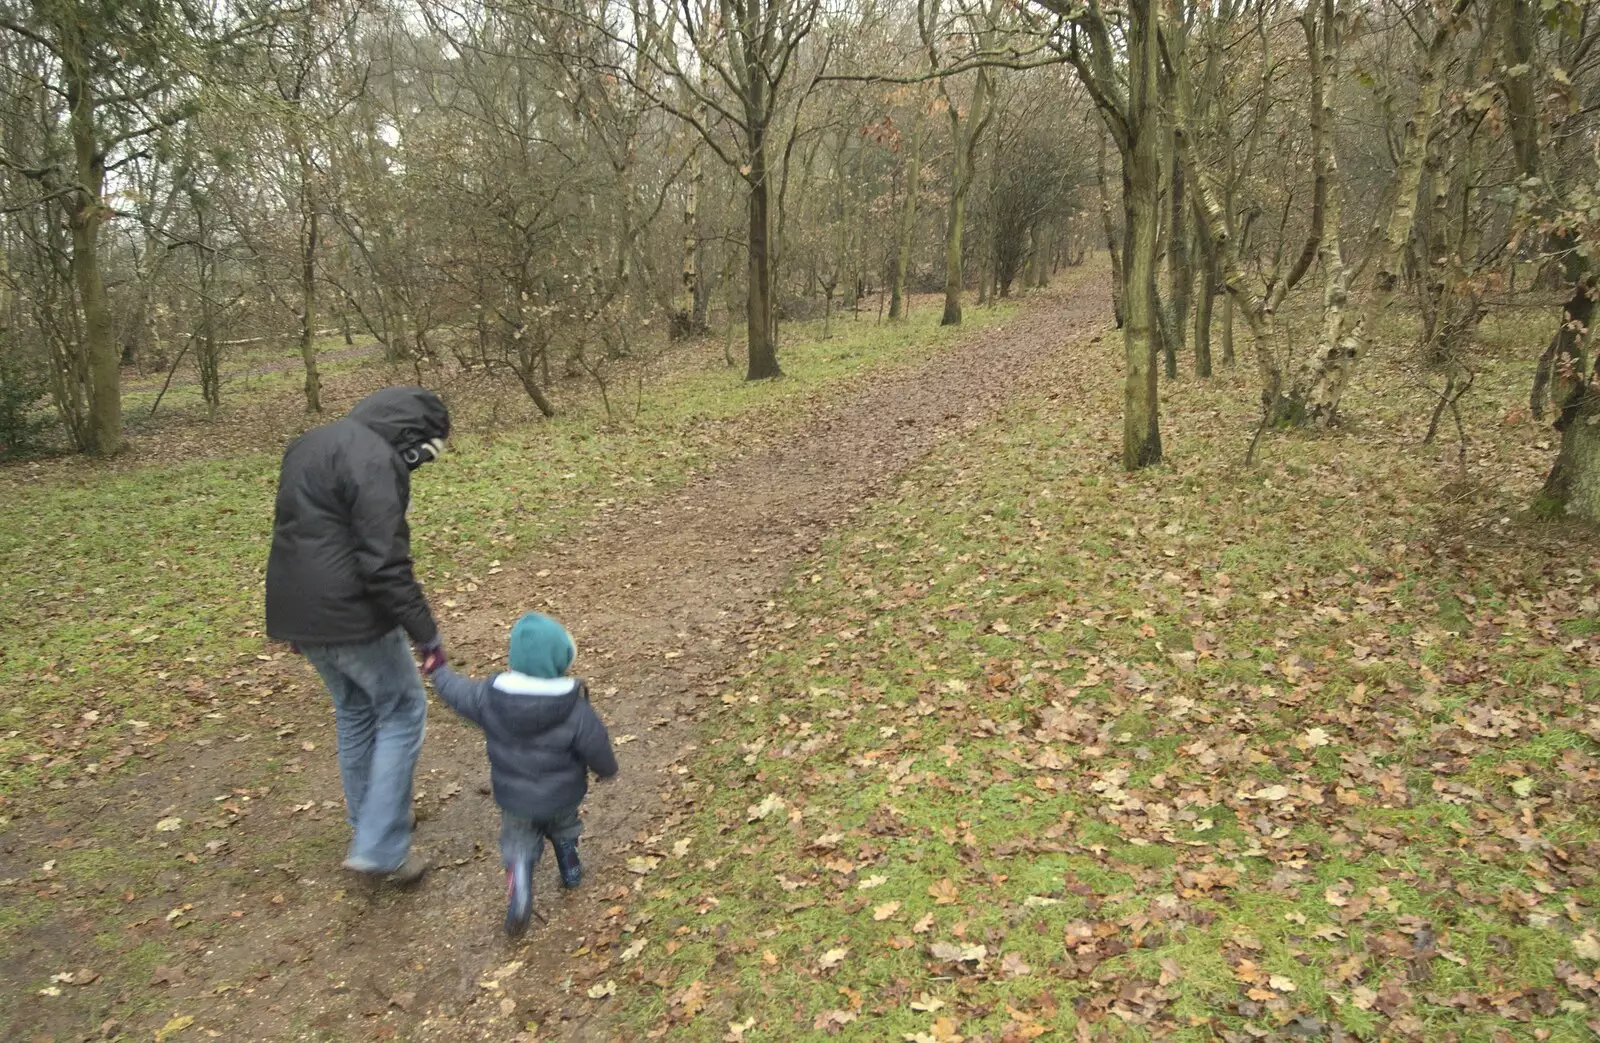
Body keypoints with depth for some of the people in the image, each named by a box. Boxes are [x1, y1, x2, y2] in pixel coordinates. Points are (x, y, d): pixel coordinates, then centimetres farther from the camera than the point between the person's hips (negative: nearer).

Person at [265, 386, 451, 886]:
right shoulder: (374, 460, -18)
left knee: (355, 713, 23)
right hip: (353, 618, -9)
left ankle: (371, 822, 36)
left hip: (300, 614, 9)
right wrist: (425, 632, -19)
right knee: (402, 713, 6)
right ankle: (380, 848, 5)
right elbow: (385, 564, -24)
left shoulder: (309, 444, 14)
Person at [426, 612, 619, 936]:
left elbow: (455, 690, -3)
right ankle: (570, 871, 48)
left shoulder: (489, 699, -21)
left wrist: (438, 670, 19)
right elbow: (598, 752, -16)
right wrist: (607, 770, 8)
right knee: (562, 829, 31)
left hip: (514, 797, 0)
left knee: (519, 847, 20)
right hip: (562, 796, 0)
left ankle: (518, 898, 2)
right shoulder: (577, 712, -27)